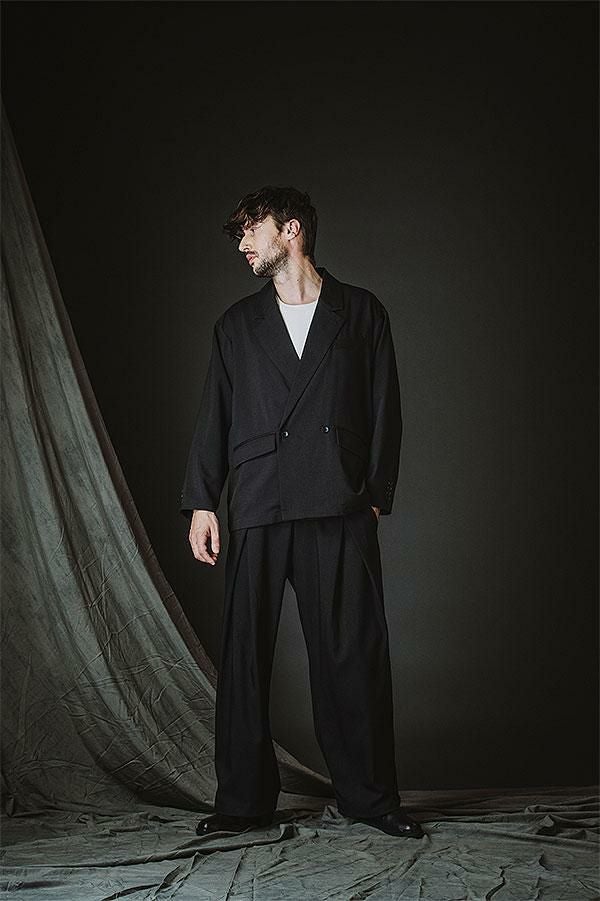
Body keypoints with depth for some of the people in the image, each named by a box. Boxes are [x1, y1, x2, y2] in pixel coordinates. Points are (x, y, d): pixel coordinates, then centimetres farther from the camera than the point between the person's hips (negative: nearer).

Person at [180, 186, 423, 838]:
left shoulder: (361, 313, 12)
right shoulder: (237, 324, 18)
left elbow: (385, 412, 8)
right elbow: (213, 417, 14)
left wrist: (376, 496, -1)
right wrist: (201, 502, 4)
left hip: (340, 513, -2)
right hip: (256, 511, 2)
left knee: (353, 654, -2)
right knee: (244, 656, 0)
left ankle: (368, 796, 8)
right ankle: (243, 800, 9)